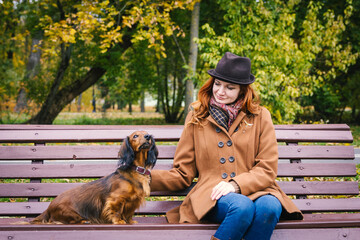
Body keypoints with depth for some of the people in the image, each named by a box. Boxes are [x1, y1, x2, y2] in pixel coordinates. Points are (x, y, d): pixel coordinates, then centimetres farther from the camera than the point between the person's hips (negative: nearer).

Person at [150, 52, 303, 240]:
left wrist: (236, 184, -13)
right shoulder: (197, 117, 15)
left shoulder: (260, 117, 13)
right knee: (242, 207, -35)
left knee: (269, 207, -35)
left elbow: (267, 169, 5)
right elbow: (183, 173, 13)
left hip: (254, 190, 1)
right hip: (212, 196, -1)